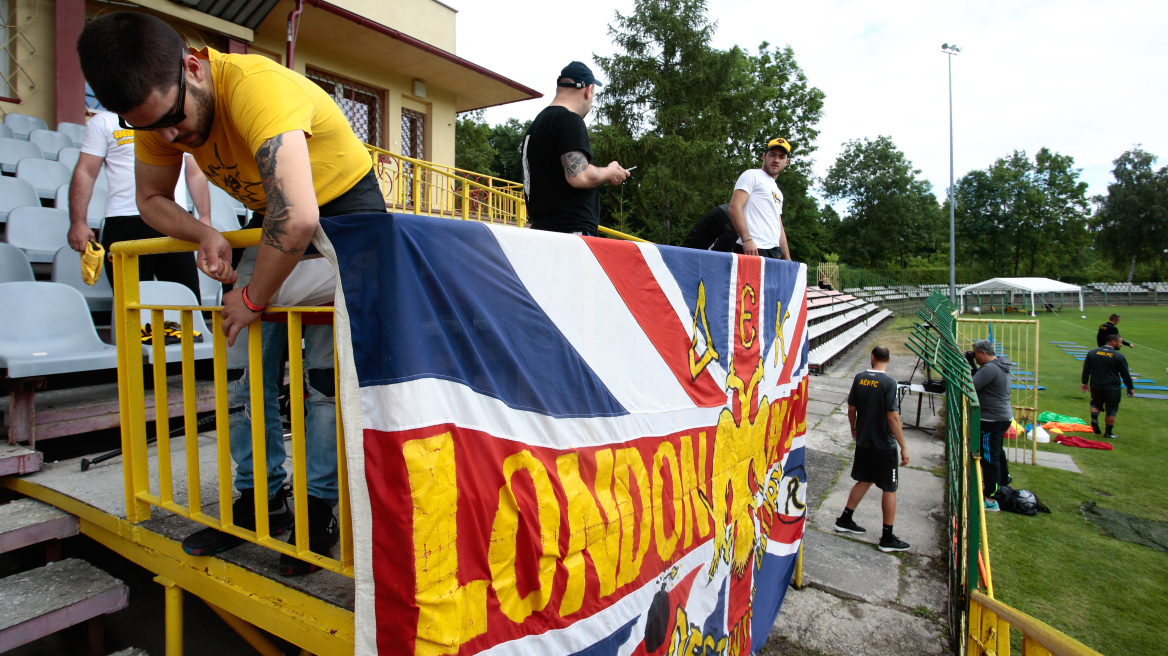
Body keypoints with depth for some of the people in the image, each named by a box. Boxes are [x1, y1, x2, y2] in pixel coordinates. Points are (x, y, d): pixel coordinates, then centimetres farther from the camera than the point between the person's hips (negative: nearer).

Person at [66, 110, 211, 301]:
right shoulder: (104, 121, 11)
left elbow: (195, 174, 19)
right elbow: (85, 173, 5)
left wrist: (205, 217, 7)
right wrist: (78, 223, -5)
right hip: (126, 222, -2)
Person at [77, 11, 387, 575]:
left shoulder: (256, 86, -34)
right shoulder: (158, 106, -9)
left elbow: (298, 219, -46)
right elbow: (152, 199, 7)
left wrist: (253, 298, -29)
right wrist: (204, 235, -16)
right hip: (273, 219, 7)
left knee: (329, 369, -10)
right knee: (243, 361, 2)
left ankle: (321, 507, 6)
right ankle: (259, 497, 16)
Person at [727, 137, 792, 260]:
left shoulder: (778, 193, 30)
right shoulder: (752, 175, 5)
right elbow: (734, 207, -9)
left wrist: (787, 259, 20)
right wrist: (747, 239, -21)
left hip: (775, 253, 8)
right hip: (752, 250, -8)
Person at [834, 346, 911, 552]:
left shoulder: (859, 378, -1)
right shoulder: (888, 383, -17)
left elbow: (851, 409, 7)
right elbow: (893, 417, -18)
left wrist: (854, 430, 24)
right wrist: (904, 447, -12)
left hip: (863, 440, 6)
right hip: (884, 444, -5)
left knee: (864, 481, 21)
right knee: (889, 489, 7)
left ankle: (845, 520, 28)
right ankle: (888, 538, 14)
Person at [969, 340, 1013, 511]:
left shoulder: (990, 369, -22)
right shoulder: (1000, 365, 11)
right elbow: (980, 378, 18)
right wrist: (972, 365, 7)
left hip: (993, 420, -11)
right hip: (1004, 416, 11)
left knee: (989, 457, -8)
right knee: (998, 452, 26)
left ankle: (991, 500, -7)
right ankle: (1003, 484, 44)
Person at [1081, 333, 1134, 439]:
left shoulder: (1092, 352, 1)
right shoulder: (1119, 356, -9)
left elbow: (1086, 369, 5)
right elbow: (1125, 374, -3)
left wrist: (1085, 382, 13)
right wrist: (1130, 388, 8)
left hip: (1095, 386, 3)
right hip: (1112, 388, -3)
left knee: (1096, 403, 23)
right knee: (1111, 410, 8)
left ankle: (1094, 417, -4)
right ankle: (1108, 433, 13)